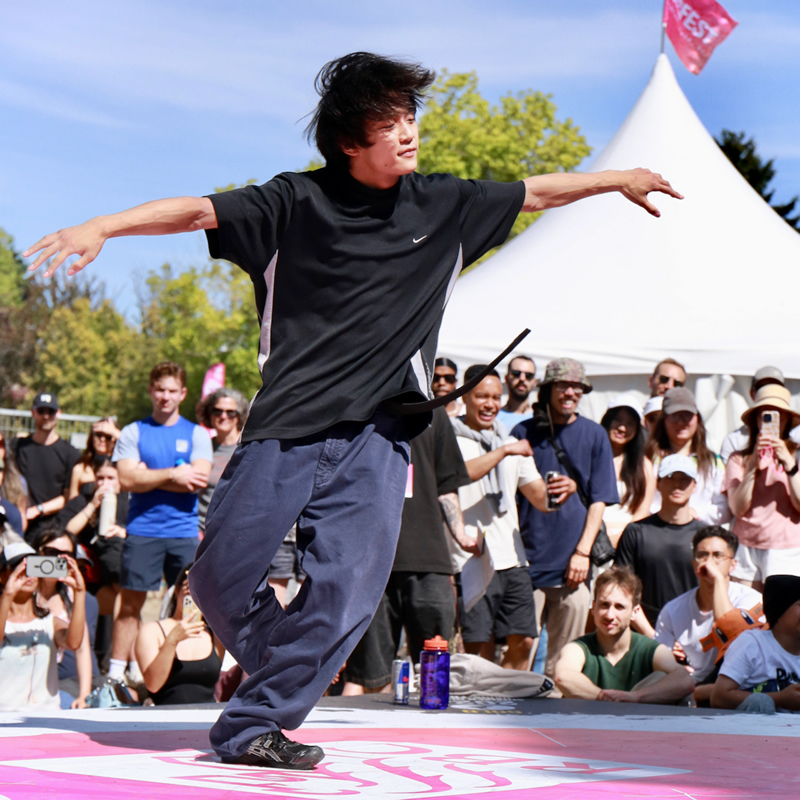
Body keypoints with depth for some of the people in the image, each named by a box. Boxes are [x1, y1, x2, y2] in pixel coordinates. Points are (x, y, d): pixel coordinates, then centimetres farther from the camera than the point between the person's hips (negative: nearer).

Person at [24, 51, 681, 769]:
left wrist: (619, 180, 22)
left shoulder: (444, 205, 9)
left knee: (349, 588, -12)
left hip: (377, 434, 2)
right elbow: (197, 210, -5)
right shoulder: (296, 202, -2)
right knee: (220, 578, -3)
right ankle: (292, 676, 24)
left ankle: (254, 725, -2)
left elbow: (538, 192, 20)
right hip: (286, 426, -2)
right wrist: (101, 227, -15)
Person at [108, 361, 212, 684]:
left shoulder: (197, 434, 8)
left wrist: (148, 476, -7)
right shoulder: (133, 432, 7)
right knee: (131, 603, 0)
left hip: (184, 532, 1)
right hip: (142, 530, -1)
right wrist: (172, 475, -10)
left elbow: (198, 480, -7)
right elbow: (127, 479, -6)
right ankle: (116, 672, 4)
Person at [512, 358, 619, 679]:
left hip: (572, 565, 1)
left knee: (564, 659, 2)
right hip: (527, 559, -1)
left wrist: (583, 551, -3)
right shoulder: (525, 432, 8)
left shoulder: (594, 435, 9)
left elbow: (599, 499, 6)